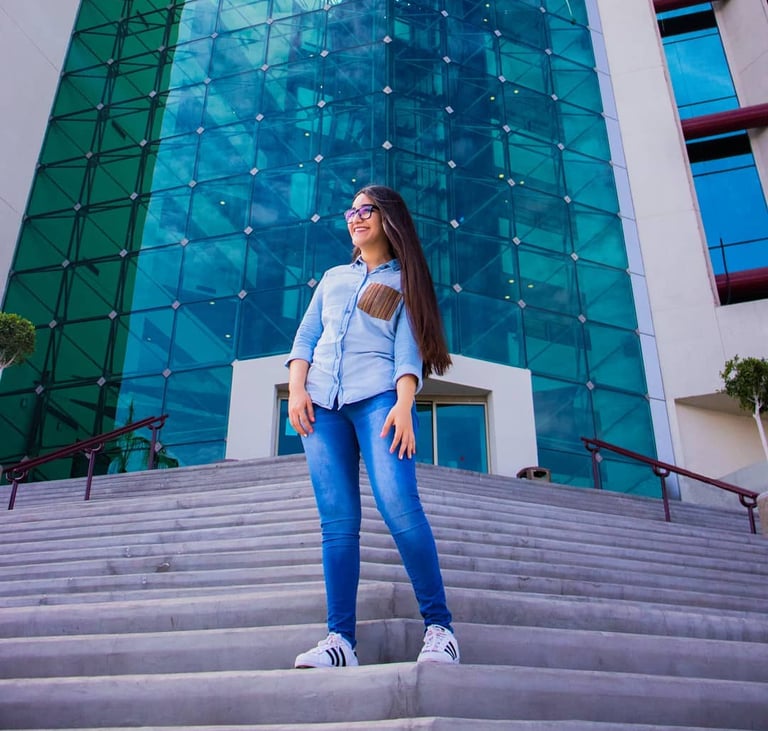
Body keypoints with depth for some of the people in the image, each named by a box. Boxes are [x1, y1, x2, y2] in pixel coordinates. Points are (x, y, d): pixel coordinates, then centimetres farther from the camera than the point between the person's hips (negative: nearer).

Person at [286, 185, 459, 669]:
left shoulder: (404, 280, 16)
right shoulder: (333, 278, 28)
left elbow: (408, 348, 3)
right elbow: (306, 338, 20)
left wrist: (404, 404, -14)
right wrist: (296, 388, 2)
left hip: (378, 396, -4)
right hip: (322, 402, 4)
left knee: (400, 506, -21)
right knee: (338, 520, -4)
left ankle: (440, 628, -13)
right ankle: (340, 640, -5)